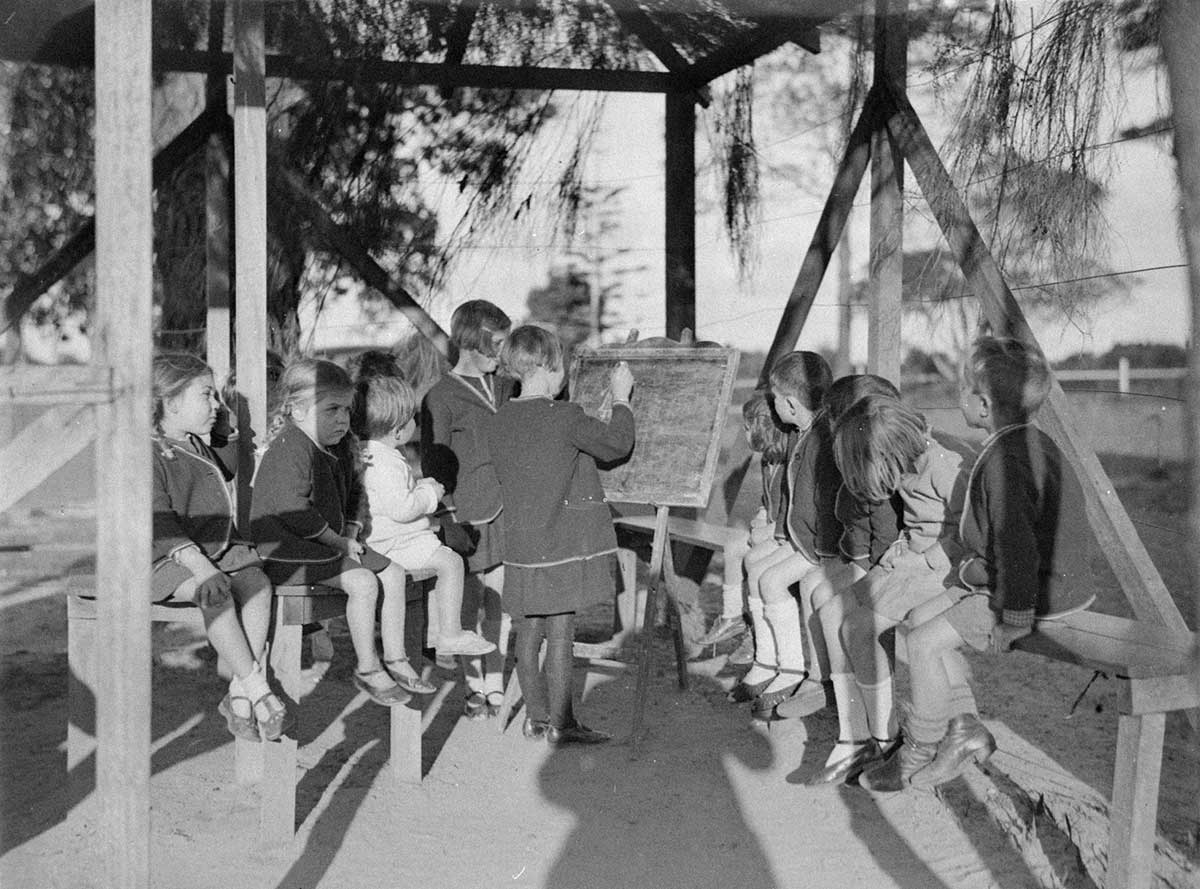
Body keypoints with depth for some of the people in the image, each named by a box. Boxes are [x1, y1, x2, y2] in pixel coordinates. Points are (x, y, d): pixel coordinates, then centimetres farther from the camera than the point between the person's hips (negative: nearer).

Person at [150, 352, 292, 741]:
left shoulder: (201, 446, 18)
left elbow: (225, 469, 45)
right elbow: (158, 518, -20)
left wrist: (227, 432, 30)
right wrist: (198, 564, -30)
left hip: (221, 547, 8)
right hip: (171, 557, -7)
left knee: (257, 583, -21)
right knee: (216, 594, -33)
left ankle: (240, 694, -23)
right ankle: (259, 692, -28)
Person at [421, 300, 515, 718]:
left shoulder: (505, 386, 12)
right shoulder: (442, 397, -7)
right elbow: (434, 464, -7)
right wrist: (450, 518, -11)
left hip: (508, 509, 5)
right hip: (469, 516, -5)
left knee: (501, 604, 10)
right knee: (470, 607, 5)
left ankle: (495, 684, 22)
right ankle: (475, 688, 18)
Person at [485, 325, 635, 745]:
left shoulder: (499, 423, 4)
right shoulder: (564, 418, -16)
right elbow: (618, 443, -6)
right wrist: (621, 397, 8)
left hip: (521, 544, 6)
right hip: (563, 543, -6)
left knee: (529, 631, 12)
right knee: (561, 631, 1)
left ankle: (536, 716, 21)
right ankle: (560, 723, 8)